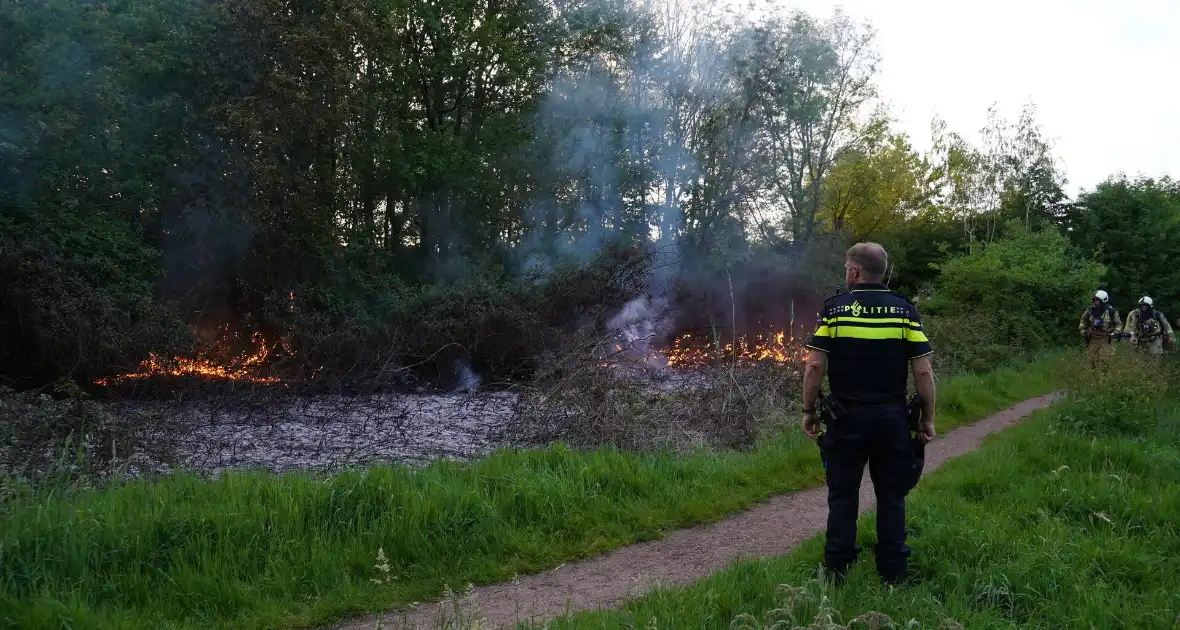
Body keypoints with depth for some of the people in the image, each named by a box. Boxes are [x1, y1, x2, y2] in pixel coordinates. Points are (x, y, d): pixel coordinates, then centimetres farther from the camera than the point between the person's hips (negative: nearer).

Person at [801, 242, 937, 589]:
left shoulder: (835, 308, -6)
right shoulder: (905, 310, -1)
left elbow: (815, 366, -10)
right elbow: (923, 371, -5)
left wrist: (808, 411, 1)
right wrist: (928, 418, 4)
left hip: (846, 419, -1)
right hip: (892, 420, 1)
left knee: (843, 496, 9)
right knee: (891, 497, 10)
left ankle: (837, 570, 15)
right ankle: (892, 575, 16)